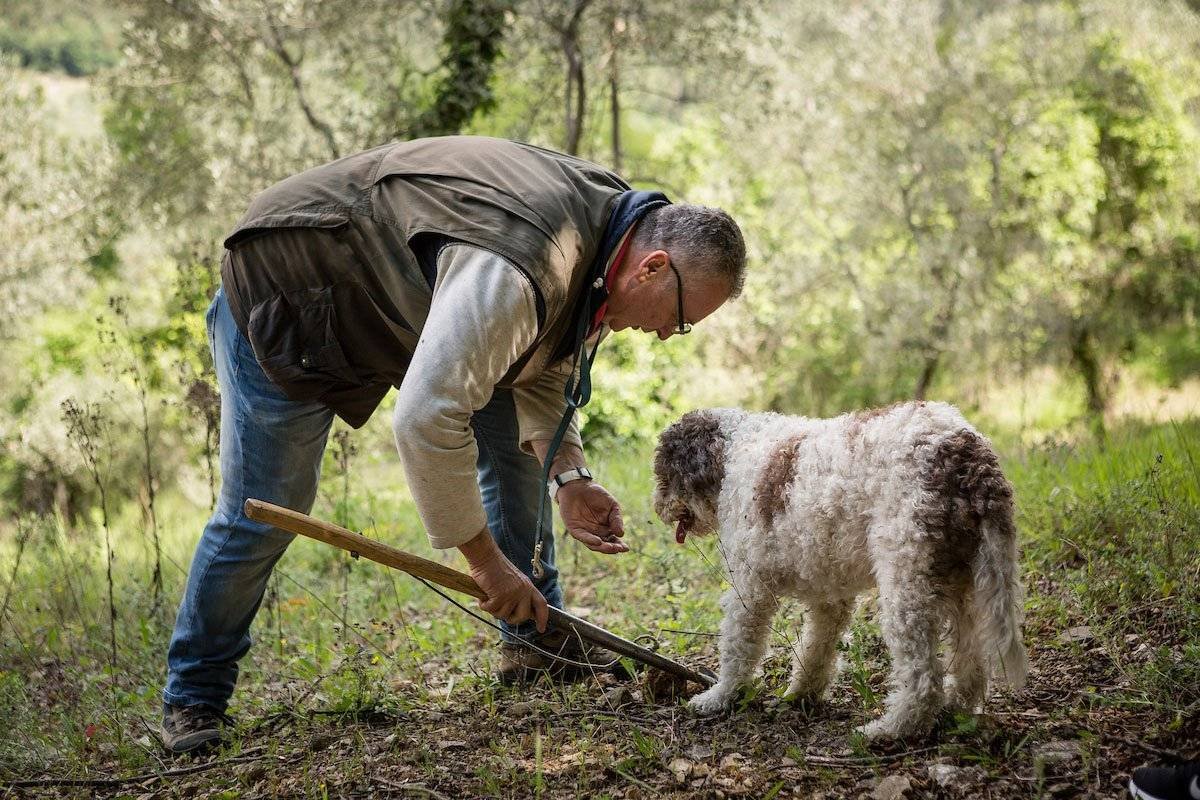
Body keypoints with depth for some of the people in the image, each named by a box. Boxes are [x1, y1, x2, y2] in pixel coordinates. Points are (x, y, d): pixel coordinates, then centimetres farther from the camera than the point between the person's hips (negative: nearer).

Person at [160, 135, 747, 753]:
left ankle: (534, 640, 13)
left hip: (399, 300, 9)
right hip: (288, 286, -9)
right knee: (263, 511, -4)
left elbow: (540, 371, 5)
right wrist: (486, 561, -31)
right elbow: (425, 419, -41)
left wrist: (568, 477, -11)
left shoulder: (606, 225, -7)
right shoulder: (515, 269, -39)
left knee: (514, 435, 4)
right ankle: (194, 693, 15)